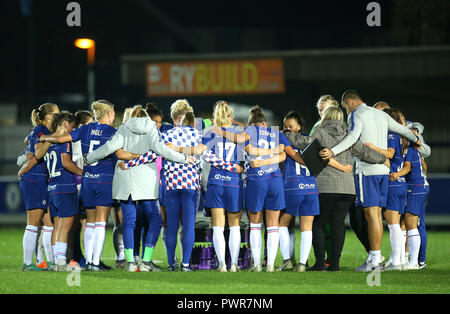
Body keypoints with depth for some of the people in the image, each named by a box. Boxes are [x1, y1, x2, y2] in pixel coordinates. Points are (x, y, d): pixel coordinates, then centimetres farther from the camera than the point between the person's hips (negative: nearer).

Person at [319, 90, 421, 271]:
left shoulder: (356, 115, -4)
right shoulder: (381, 115, 19)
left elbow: (353, 136, -22)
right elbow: (401, 129, 31)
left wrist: (333, 151, -34)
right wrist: (416, 139, 51)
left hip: (367, 171, -8)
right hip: (383, 169, 8)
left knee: (371, 214, -9)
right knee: (377, 215, 9)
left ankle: (375, 260, -12)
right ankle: (375, 258, 9)